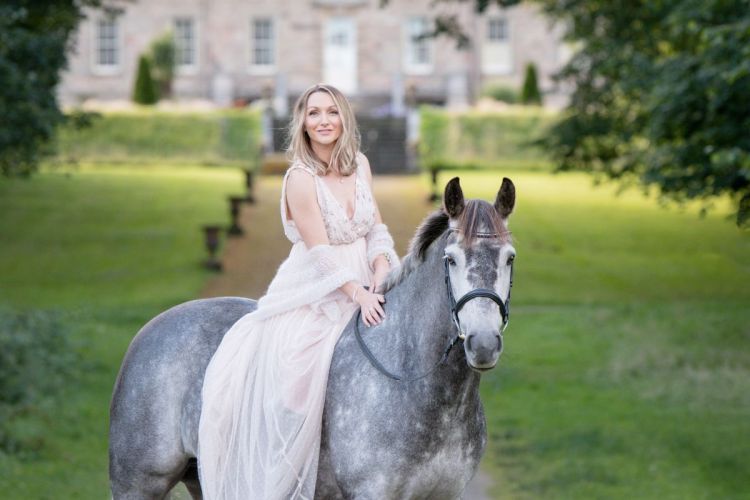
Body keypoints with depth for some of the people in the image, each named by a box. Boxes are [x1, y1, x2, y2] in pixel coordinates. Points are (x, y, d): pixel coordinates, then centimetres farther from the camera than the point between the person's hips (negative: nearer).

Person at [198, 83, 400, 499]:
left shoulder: (360, 164, 5)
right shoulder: (301, 179, -14)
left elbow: (376, 230, 8)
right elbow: (321, 254, -16)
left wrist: (382, 268, -11)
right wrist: (358, 294, -23)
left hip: (361, 284, 7)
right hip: (314, 293, -7)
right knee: (293, 369, -26)